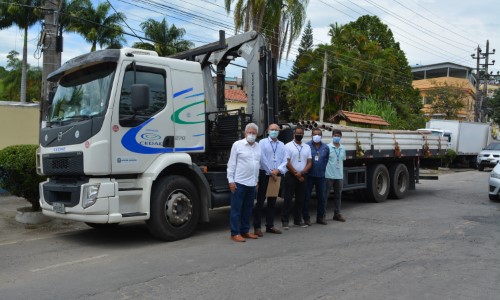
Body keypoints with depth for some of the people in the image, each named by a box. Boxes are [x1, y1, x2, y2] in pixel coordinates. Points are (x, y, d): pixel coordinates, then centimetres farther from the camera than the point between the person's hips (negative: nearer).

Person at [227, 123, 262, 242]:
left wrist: (257, 180, 12)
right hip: (239, 182, -5)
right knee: (236, 209, 0)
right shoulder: (237, 145, -4)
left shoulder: (258, 146, 11)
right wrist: (231, 180, -9)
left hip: (252, 183, 6)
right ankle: (235, 233, 6)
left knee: (248, 209, 12)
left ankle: (245, 231, 23)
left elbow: (259, 164, 14)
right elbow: (231, 164, -5)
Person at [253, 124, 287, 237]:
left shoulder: (281, 145, 13)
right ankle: (257, 227, 0)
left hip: (276, 176, 5)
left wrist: (277, 170, -11)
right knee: (260, 201, -4)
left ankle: (270, 225, 19)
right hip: (265, 174, -5)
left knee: (272, 202, 11)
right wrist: (271, 173, -11)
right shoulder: (263, 142, -1)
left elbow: (284, 160, 6)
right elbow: (262, 159, -10)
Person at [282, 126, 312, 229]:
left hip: (302, 176, 5)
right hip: (291, 175, -5)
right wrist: (296, 174, -10)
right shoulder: (288, 146, -3)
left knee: (300, 199, 7)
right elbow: (287, 163, -8)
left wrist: (301, 173, -8)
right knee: (288, 199, -4)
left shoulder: (307, 147, 12)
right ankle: (284, 221, 0)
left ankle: (297, 220, 16)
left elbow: (309, 163, 7)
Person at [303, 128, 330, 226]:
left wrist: (323, 170, 9)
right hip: (309, 176, -3)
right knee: (306, 197, 1)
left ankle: (320, 217, 23)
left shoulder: (326, 147, 5)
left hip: (321, 176, 3)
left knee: (321, 197, 10)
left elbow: (326, 161, 12)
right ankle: (306, 218, 10)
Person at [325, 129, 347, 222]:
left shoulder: (342, 149, 10)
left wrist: (342, 174, 13)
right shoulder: (328, 147, -6)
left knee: (338, 195, 12)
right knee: (325, 195, 0)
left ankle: (337, 214, 21)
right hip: (329, 175, -5)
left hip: (339, 176, 5)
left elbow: (342, 161, 16)